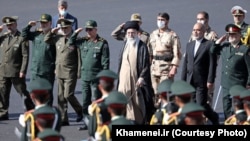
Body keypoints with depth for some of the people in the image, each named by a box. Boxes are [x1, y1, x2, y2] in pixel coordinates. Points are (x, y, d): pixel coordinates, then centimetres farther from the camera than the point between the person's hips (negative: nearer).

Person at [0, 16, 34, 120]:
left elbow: (25, 56, -9)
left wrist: (23, 71, -15)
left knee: (23, 93, 1)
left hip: (16, 72, -5)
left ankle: (31, 111, 10)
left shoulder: (21, 38, -6)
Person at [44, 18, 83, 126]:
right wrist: (52, 32, 3)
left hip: (70, 73, -6)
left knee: (68, 95, -9)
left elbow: (79, 57, -9)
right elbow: (46, 40, 21)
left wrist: (79, 73, -12)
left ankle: (80, 111, 16)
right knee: (61, 97, 7)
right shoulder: (58, 38, 8)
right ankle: (63, 119, 13)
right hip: (59, 72, 6)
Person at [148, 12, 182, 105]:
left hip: (167, 66, -5)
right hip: (154, 66, 5)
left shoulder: (172, 35, -3)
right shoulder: (153, 34, 14)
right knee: (155, 93, 6)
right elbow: (150, 51, 16)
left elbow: (177, 53, -7)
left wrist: (174, 68, -15)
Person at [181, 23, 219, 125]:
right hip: (190, 81, 6)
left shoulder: (209, 45, -6)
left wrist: (210, 81, -14)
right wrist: (183, 80, 10)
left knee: (201, 104, -6)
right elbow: (185, 63, 15)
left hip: (202, 82, -6)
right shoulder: (189, 45, 15)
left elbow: (212, 64, -9)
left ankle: (214, 117, 18)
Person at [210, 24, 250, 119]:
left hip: (239, 88, -6)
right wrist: (220, 40, 7)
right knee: (227, 111, 12)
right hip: (225, 86, 6)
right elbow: (212, 51, 22)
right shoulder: (224, 47, 8)